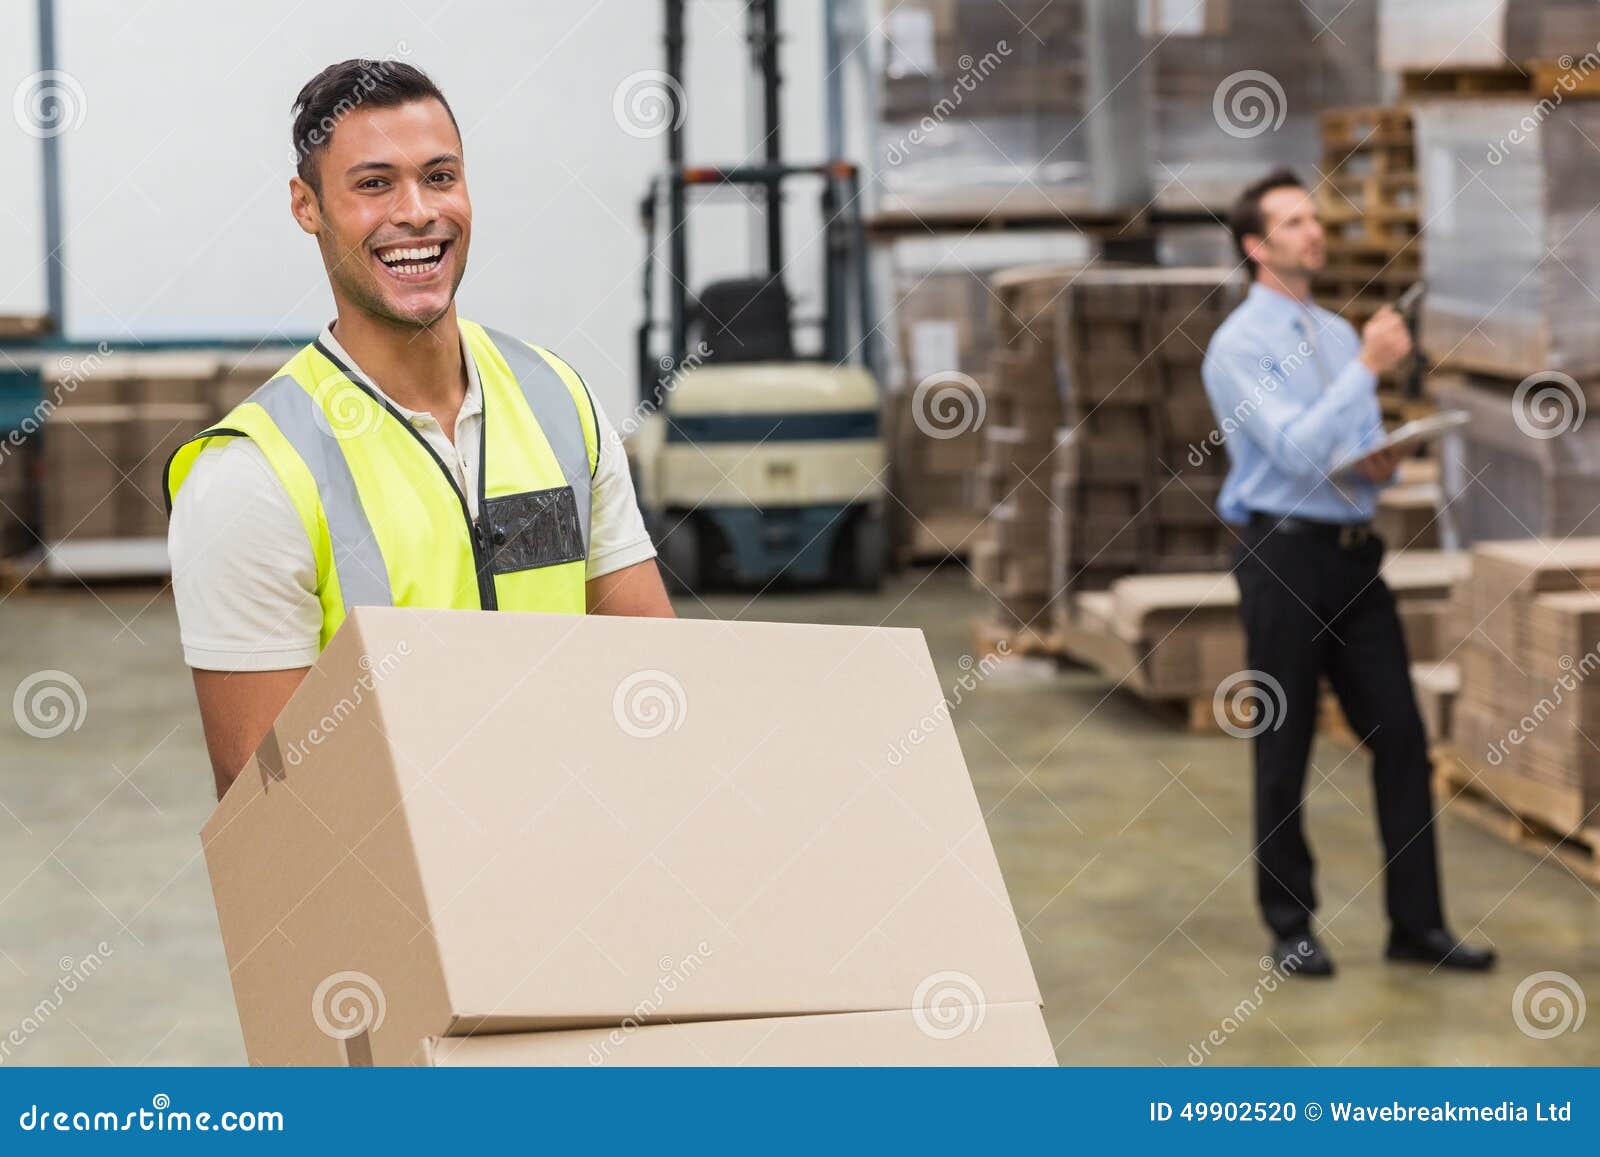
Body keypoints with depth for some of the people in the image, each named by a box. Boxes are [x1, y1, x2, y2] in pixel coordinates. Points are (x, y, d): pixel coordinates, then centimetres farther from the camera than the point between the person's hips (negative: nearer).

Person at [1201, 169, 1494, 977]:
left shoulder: (1340, 334, 15)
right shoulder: (1238, 346, -8)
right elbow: (1296, 449, -20)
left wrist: (1382, 463, -3)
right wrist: (1368, 367, -23)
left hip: (1355, 554, 6)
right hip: (1283, 554, -6)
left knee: (1399, 735, 2)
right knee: (1284, 748, 2)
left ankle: (1417, 924, 7)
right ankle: (1290, 926, 13)